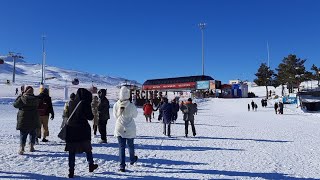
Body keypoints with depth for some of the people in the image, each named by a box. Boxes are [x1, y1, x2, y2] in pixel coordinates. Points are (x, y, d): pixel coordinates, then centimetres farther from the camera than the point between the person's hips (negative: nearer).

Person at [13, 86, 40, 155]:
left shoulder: (21, 99, -12)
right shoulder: (35, 99, -5)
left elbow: (15, 104, 2)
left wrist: (20, 96, 10)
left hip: (23, 119, -2)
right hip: (33, 120, 2)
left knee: (23, 134, 5)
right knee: (33, 134, 15)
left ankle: (22, 148, -5)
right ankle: (31, 147, 23)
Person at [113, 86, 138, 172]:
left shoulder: (116, 105, -12)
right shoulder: (131, 106, -19)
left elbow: (115, 116, 2)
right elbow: (135, 115, -2)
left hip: (119, 129, 1)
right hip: (130, 130, -1)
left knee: (121, 147, 8)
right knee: (130, 145, 20)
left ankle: (122, 166, 4)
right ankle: (132, 159, 42)